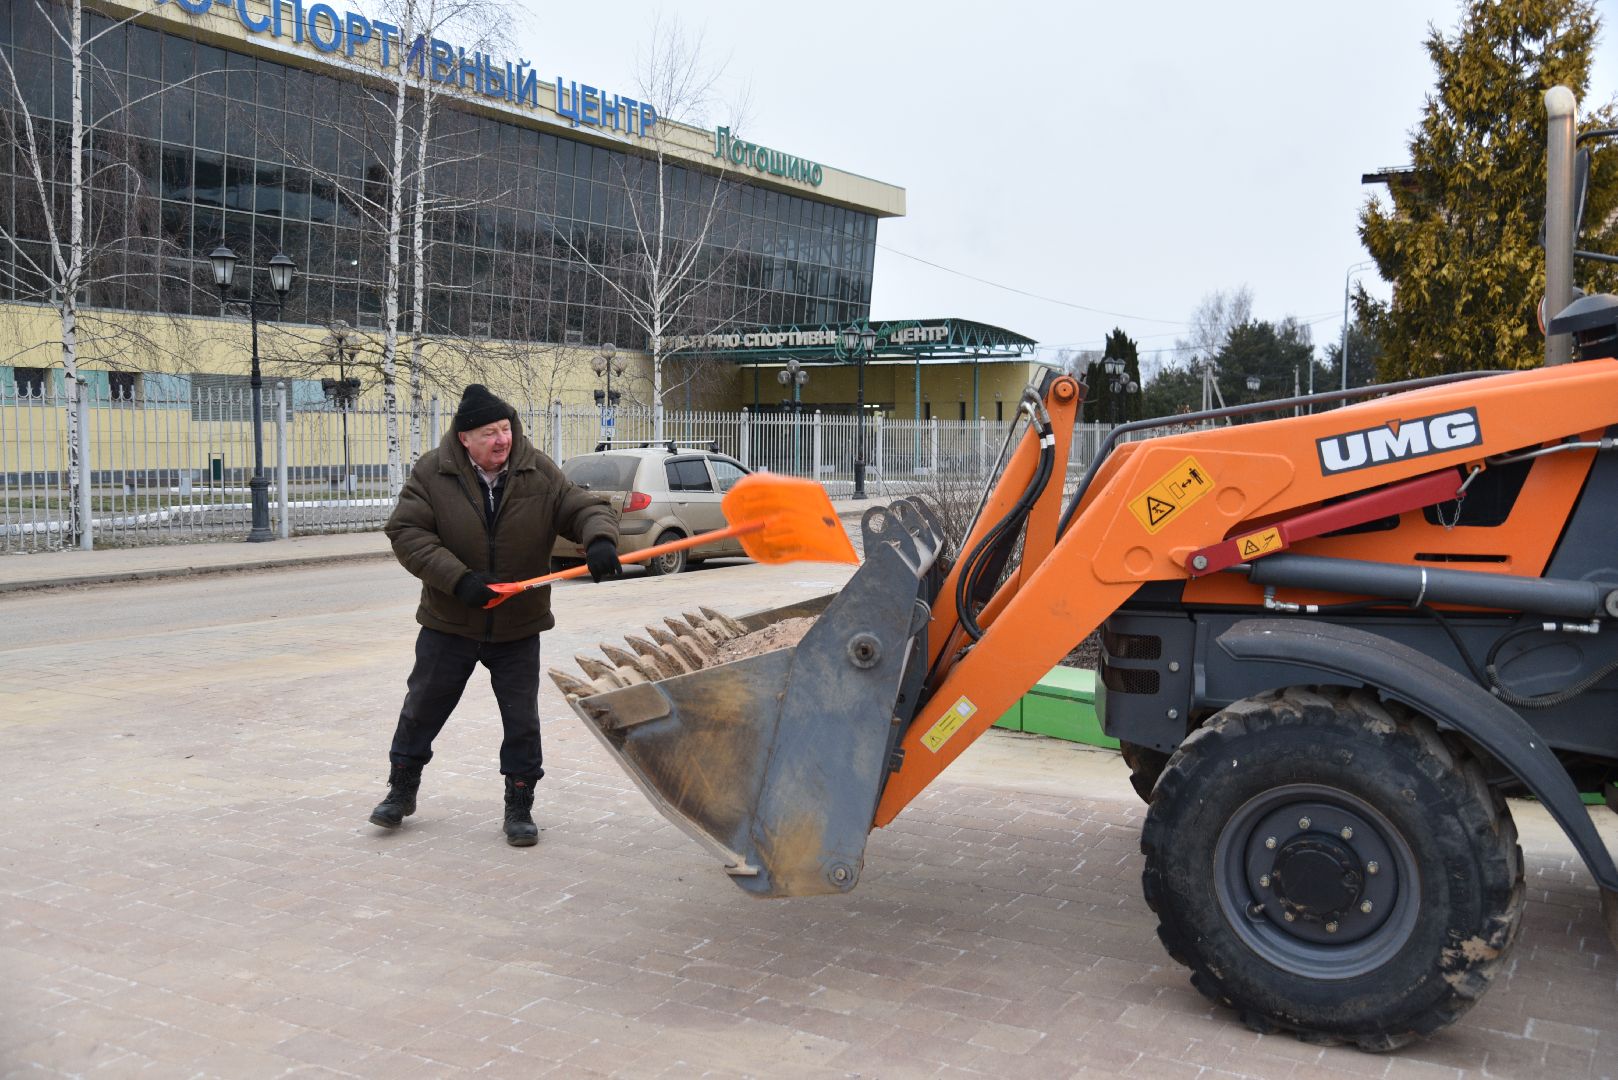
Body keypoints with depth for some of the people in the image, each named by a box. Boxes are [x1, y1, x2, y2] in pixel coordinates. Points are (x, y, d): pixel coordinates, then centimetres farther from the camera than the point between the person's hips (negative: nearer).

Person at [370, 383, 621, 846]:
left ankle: (519, 808, 21)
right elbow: (406, 532, -15)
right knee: (423, 707, 15)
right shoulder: (432, 473, -11)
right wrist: (458, 579, -25)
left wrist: (599, 539, -33)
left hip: (518, 625, 0)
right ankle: (401, 790, 36)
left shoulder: (539, 473, -8)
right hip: (449, 621, 0)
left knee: (522, 720, 5)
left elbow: (586, 507, -8)